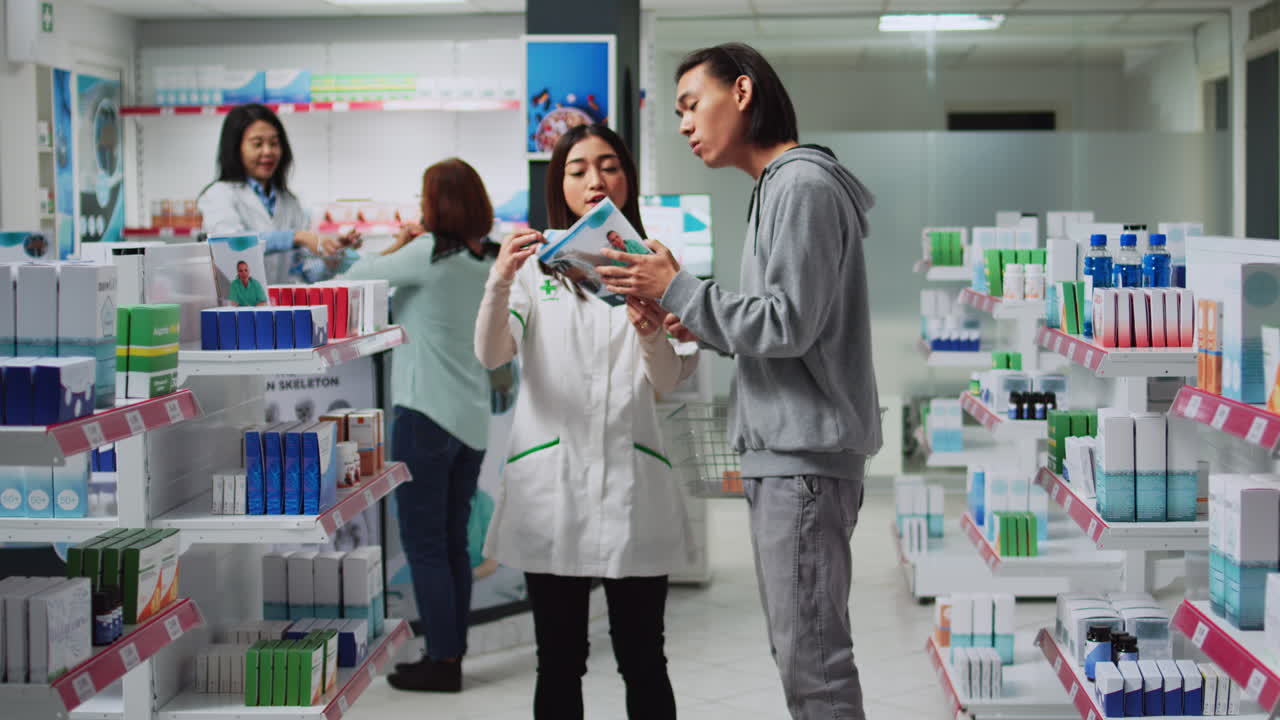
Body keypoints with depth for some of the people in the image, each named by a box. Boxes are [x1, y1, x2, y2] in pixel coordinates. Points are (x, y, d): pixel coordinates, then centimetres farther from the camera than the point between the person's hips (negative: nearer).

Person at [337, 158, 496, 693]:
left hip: (426, 413, -8)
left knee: (424, 543, -2)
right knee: (453, 541, 13)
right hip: (472, 417, 8)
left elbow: (354, 279, -9)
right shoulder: (488, 262, 9)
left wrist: (395, 248, 8)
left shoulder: (429, 254, -12)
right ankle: (451, 652, 18)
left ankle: (442, 660, -2)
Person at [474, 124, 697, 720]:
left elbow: (668, 381, -1)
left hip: (631, 482, 0)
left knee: (642, 660, 3)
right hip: (551, 484, 0)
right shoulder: (535, 265, 6)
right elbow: (490, 354, -9)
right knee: (559, 662, 6)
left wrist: (650, 336, -24)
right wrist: (499, 283, -28)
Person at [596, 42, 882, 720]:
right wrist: (704, 329, 11)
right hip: (784, 454, 10)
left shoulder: (803, 186, -11)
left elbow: (789, 323, -18)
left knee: (813, 662, -9)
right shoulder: (778, 188, 20)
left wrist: (679, 290, -12)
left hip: (803, 458, -10)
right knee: (798, 654, 14)